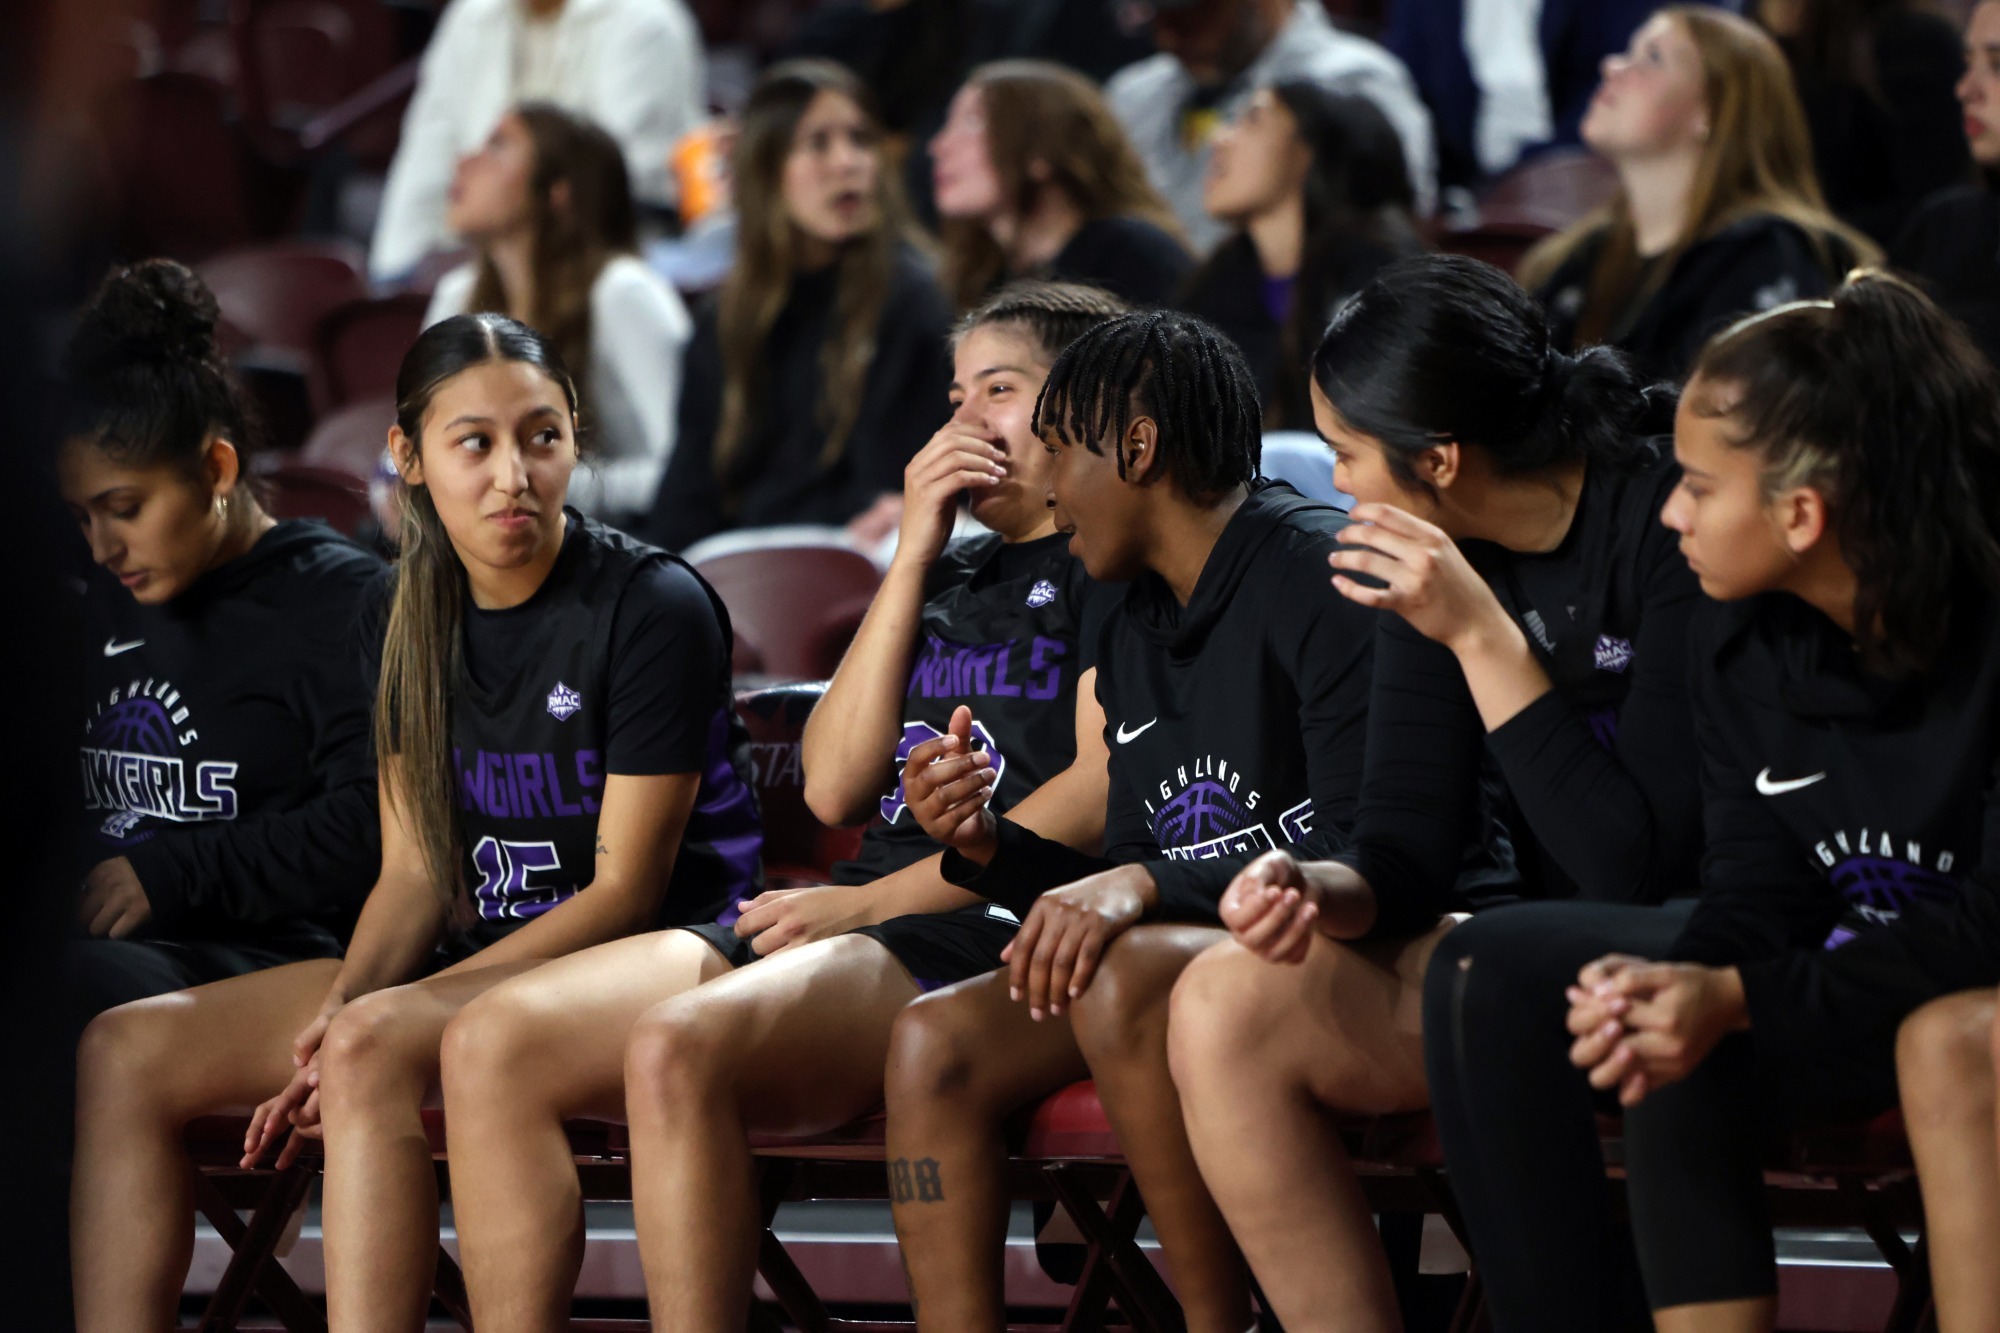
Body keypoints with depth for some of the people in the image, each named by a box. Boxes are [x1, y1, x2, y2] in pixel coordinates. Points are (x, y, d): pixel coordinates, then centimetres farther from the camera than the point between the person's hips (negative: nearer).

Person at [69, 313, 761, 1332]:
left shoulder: (653, 607, -10)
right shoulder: (417, 619, 9)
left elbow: (623, 892, -13)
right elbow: (414, 869, 8)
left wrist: (369, 1018, -19)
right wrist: (341, 1003, -15)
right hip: (465, 962, 7)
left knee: (374, 1047, -36)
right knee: (126, 1050, -9)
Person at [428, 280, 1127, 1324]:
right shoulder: (944, 572, 28)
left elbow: (1107, 788, -9)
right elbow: (834, 787, 16)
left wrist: (874, 901, -11)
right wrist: (915, 553, 12)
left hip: (985, 934, -8)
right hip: (856, 913, 8)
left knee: (680, 1045, -37)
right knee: (490, 1044, -13)